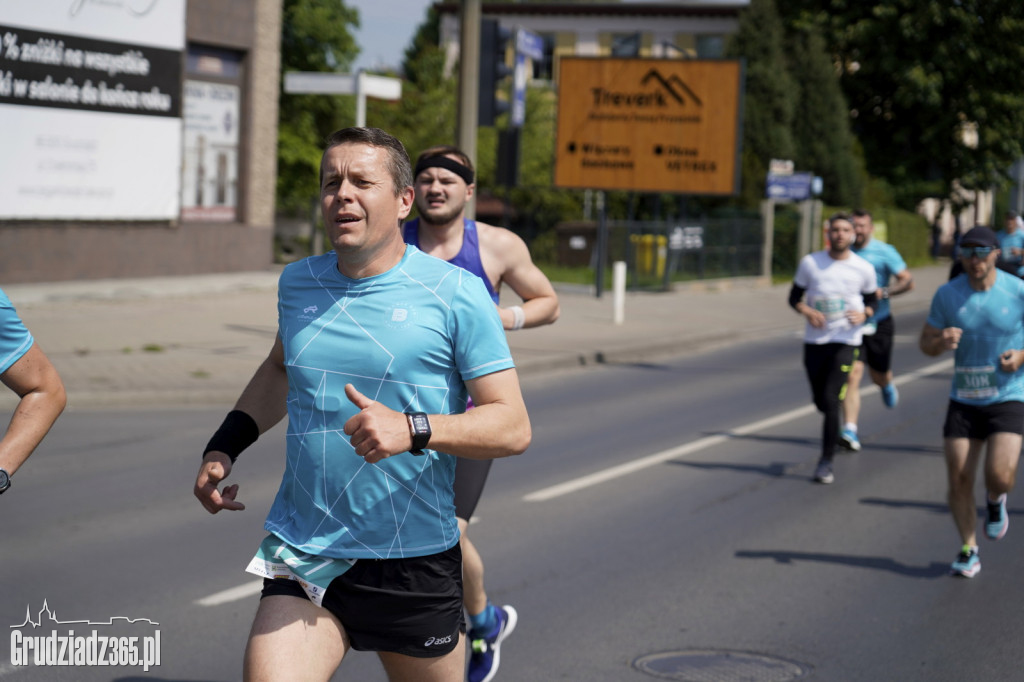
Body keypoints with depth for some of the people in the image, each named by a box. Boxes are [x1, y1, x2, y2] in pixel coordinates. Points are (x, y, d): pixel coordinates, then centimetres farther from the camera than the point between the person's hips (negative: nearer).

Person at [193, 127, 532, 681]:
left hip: (416, 562, -3)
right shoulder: (297, 283, 7)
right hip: (302, 554, 3)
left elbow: (513, 427, -12)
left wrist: (412, 429, -27)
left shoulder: (457, 293, -8)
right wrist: (223, 448, 16)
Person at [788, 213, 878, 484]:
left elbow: (871, 301, 12)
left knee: (831, 400, -13)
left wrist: (864, 314, -11)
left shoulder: (864, 269, 0)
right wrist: (808, 312, -14)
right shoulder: (810, 262, 1)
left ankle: (826, 462, -6)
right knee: (820, 401, 10)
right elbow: (794, 297, 8)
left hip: (846, 341, -2)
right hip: (814, 340, 2)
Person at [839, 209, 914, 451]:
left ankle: (887, 386, 55)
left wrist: (883, 292, -24)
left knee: (879, 376, 15)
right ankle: (850, 431, -19)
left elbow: (908, 281, -10)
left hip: (878, 323, -1)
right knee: (852, 375, -14)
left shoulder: (884, 252, -6)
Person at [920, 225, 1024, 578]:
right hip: (963, 400, 3)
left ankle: (995, 501, 19)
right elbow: (926, 343, 6)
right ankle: (968, 550, 18)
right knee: (958, 479, 0)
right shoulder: (947, 294, -1)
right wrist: (942, 341, -18)